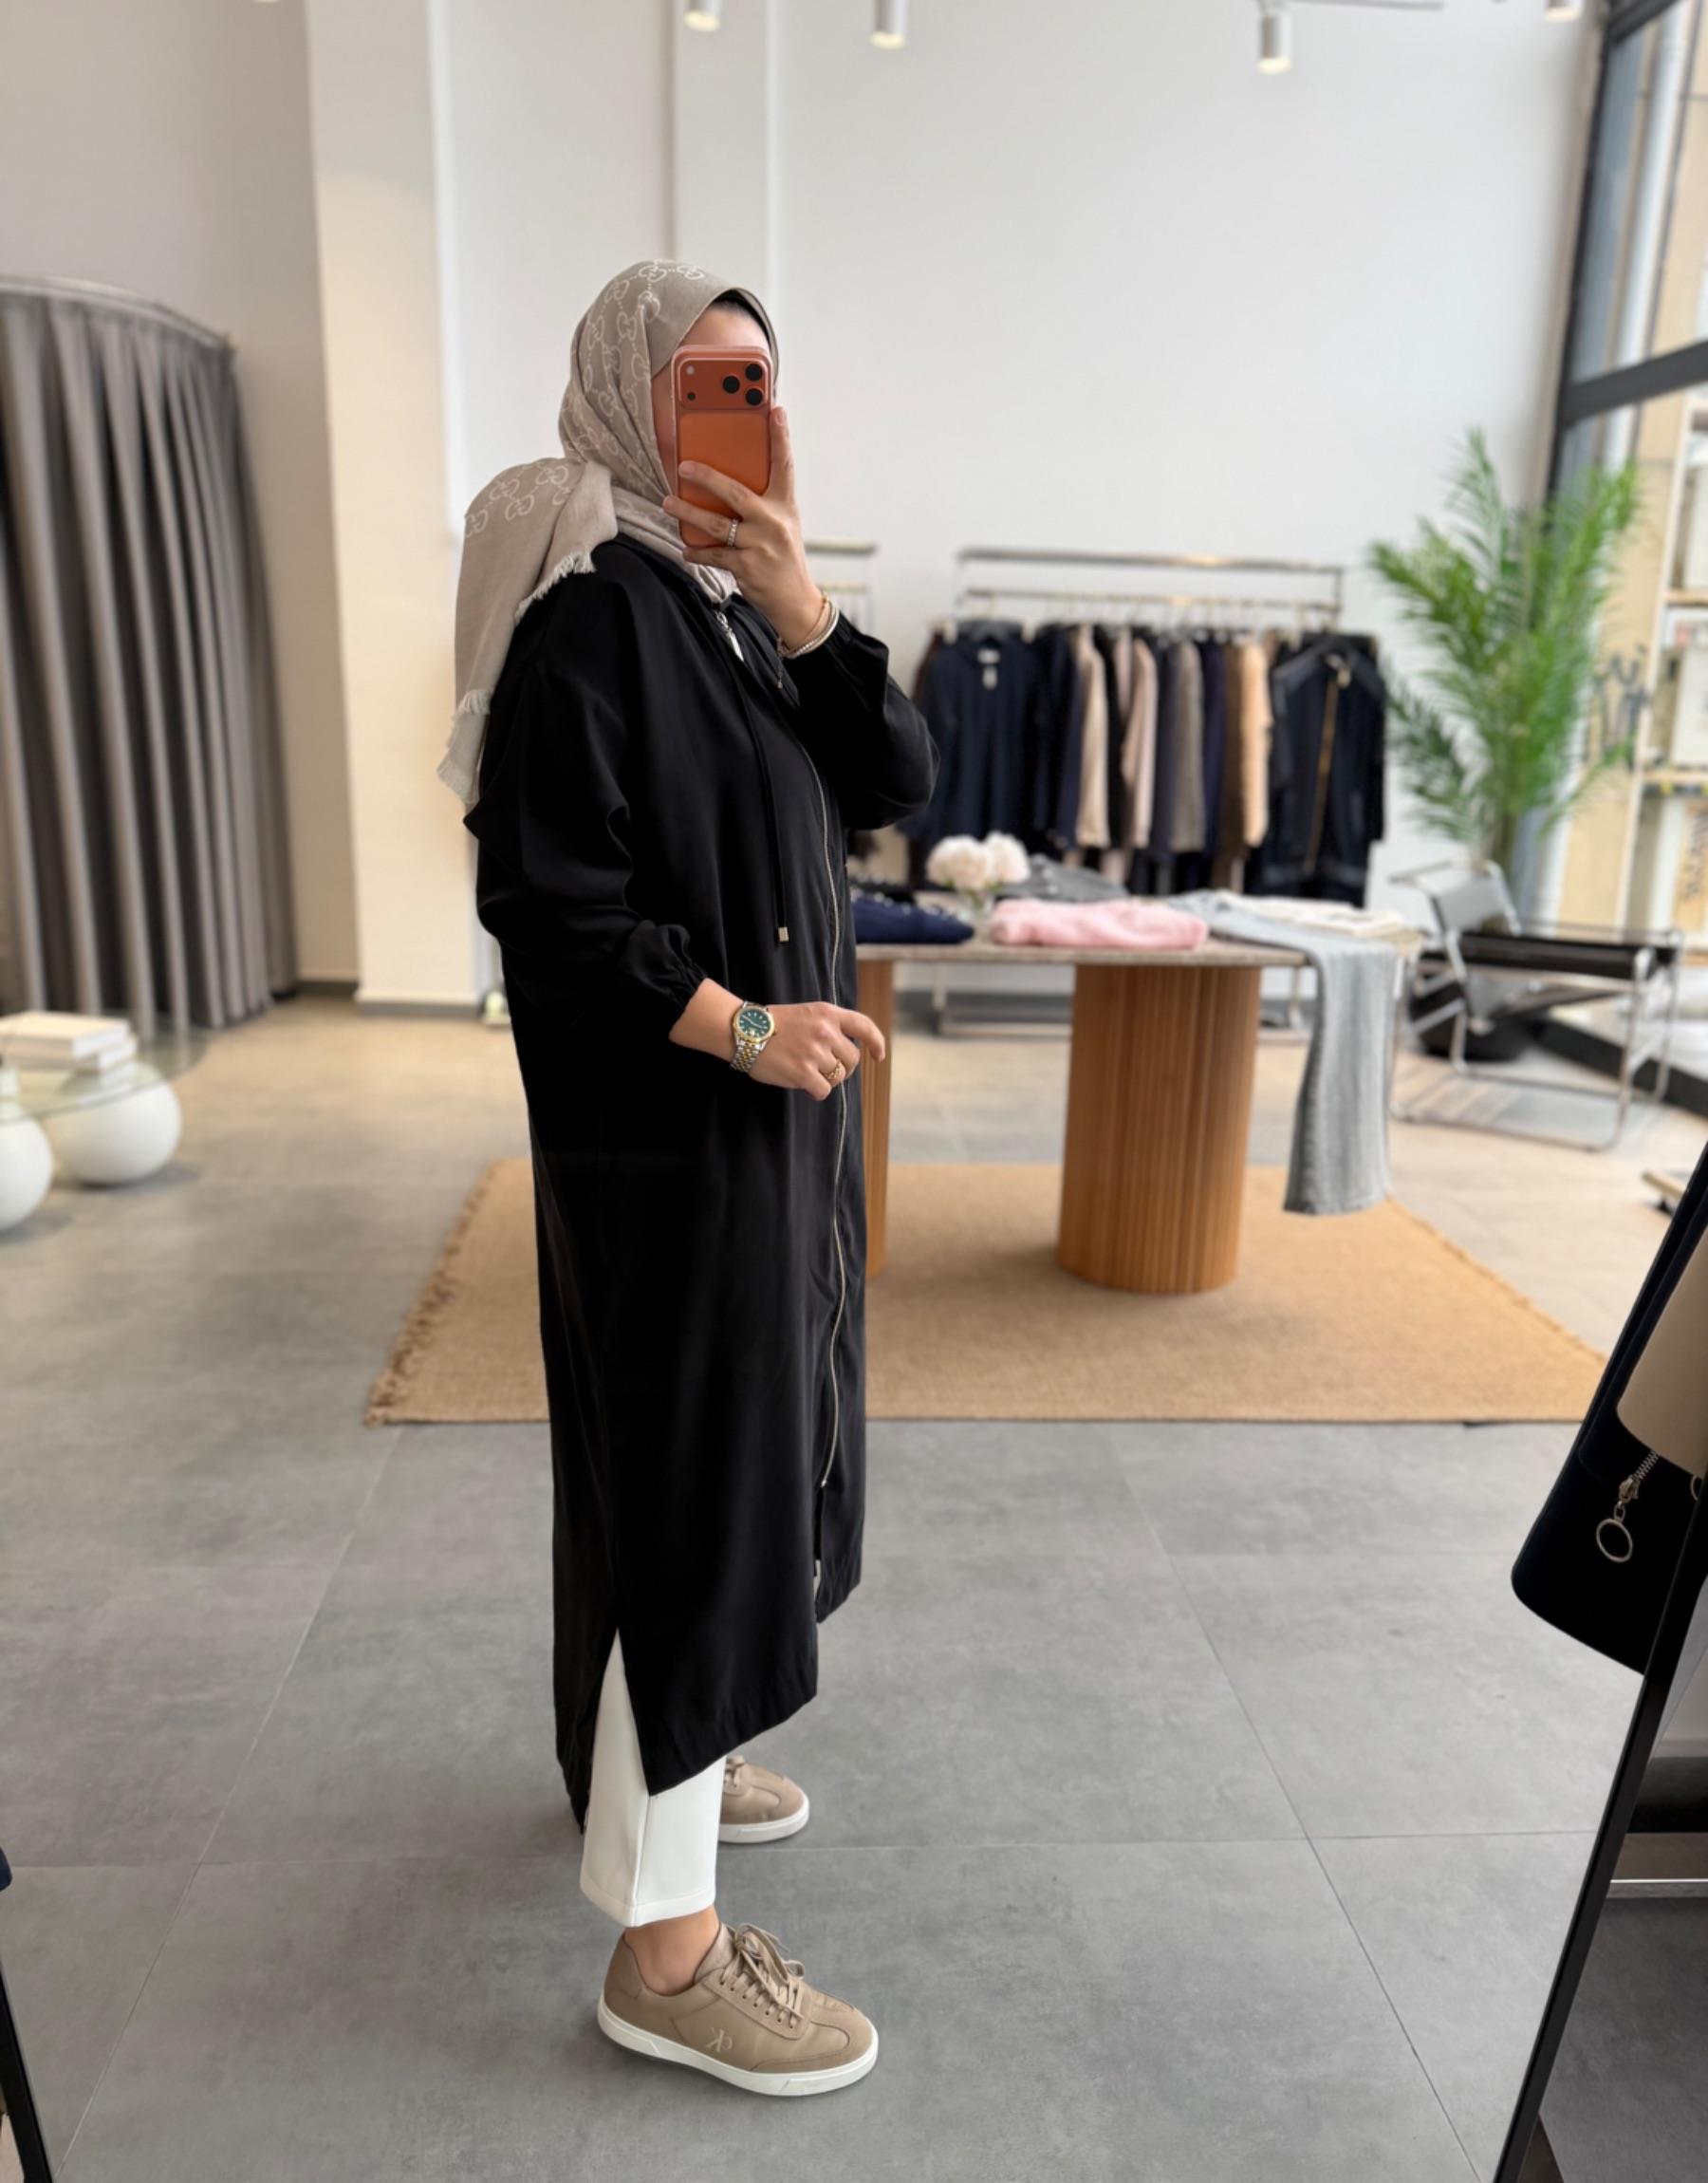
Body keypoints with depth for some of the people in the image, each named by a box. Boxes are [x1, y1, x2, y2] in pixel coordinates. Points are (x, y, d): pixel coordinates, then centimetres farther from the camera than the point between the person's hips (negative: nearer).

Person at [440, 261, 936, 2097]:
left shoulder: (740, 603, 13)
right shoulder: (585, 605, -13)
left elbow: (897, 781, 3)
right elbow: (546, 897, -20)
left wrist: (801, 609, -9)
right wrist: (738, 1025, -21)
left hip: (780, 1115, 9)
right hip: (663, 1133, -9)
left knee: (746, 1439, 19)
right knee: (680, 1478, -3)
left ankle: (659, 1753, 41)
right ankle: (663, 1943, 14)